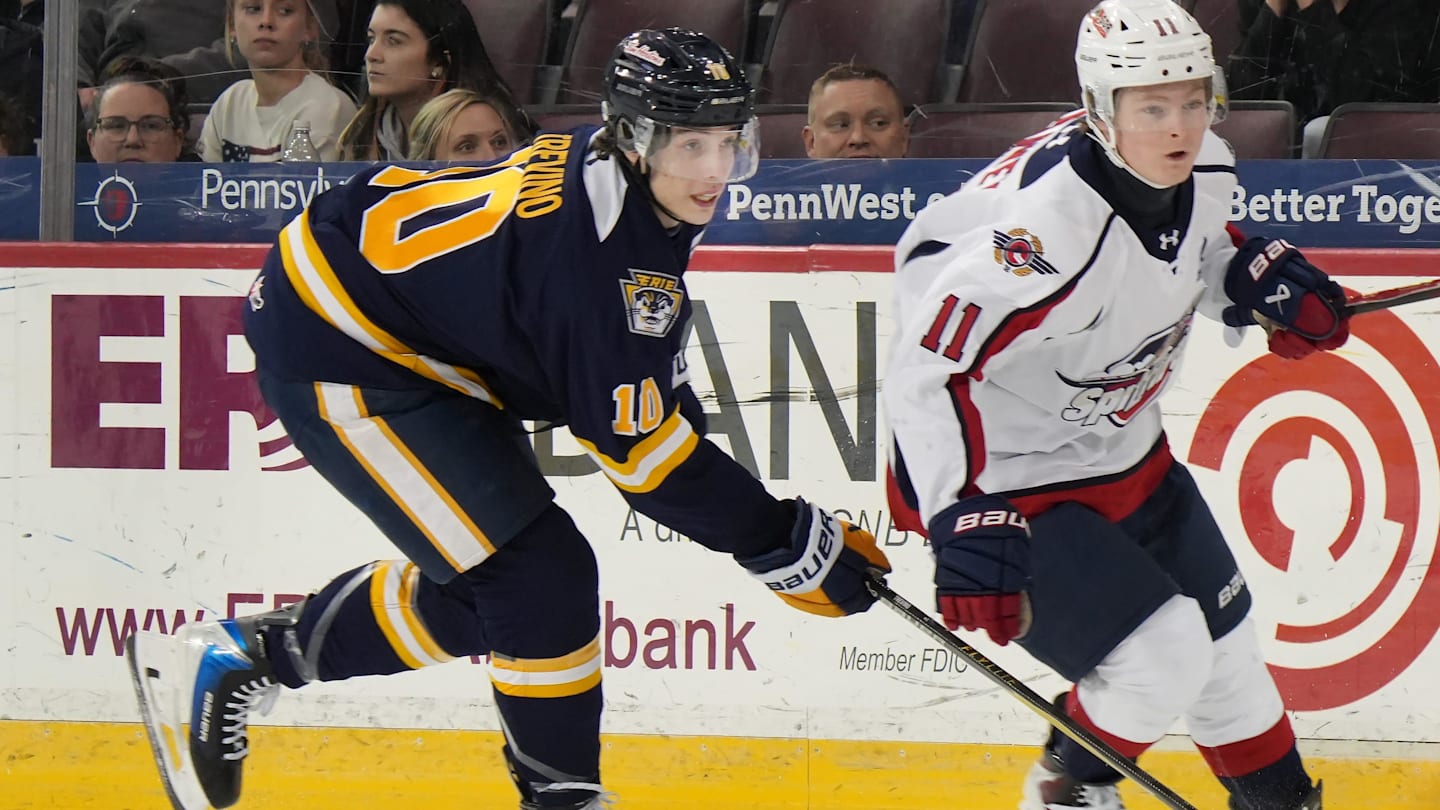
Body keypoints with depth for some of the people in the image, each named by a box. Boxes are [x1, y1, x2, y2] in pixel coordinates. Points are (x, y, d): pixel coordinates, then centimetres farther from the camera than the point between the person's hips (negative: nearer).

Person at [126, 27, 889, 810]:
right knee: (539, 576, -13)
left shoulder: (610, 177, -1)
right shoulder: (594, 247, -30)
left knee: (478, 597, 15)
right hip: (332, 349, -10)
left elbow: (645, 385, 14)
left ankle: (231, 659, 27)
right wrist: (791, 546, -21)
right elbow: (636, 445, -26)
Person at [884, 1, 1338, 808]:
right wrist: (965, 524, -40)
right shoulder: (1051, 229, -36)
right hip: (1005, 480, -9)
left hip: (1124, 451, 9)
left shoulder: (1203, 169, -10)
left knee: (1224, 638, 17)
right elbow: (924, 370, -36)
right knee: (1162, 657, -14)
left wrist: (1259, 275, -4)